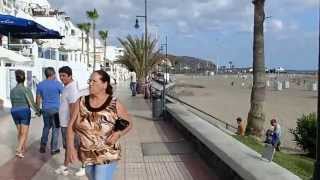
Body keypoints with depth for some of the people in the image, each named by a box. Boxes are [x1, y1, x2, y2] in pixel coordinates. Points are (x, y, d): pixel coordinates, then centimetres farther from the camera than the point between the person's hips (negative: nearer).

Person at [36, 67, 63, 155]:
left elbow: (38, 99, 9)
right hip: (56, 109, -4)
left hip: (45, 109, 4)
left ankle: (43, 146, 18)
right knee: (55, 128, 6)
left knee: (46, 127, 21)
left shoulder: (40, 84, 3)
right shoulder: (57, 84, -9)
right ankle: (54, 149, 11)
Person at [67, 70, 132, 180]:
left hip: (107, 156, -4)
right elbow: (71, 126, -1)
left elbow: (128, 123, 0)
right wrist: (70, 147, -14)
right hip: (86, 155, 4)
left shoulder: (115, 104, -11)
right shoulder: (81, 102, -4)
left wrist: (118, 134, -18)